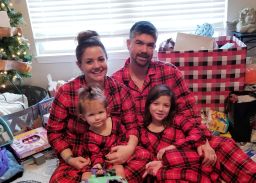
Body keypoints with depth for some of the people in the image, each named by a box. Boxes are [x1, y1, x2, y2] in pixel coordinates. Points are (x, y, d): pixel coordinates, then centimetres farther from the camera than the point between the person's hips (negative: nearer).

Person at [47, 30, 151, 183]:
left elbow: (132, 125, -1)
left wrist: (130, 148, -22)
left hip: (113, 155, 2)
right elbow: (54, 132, -1)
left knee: (144, 156, -25)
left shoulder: (120, 90, -3)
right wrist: (69, 158, -15)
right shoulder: (66, 92, -8)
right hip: (80, 160, -1)